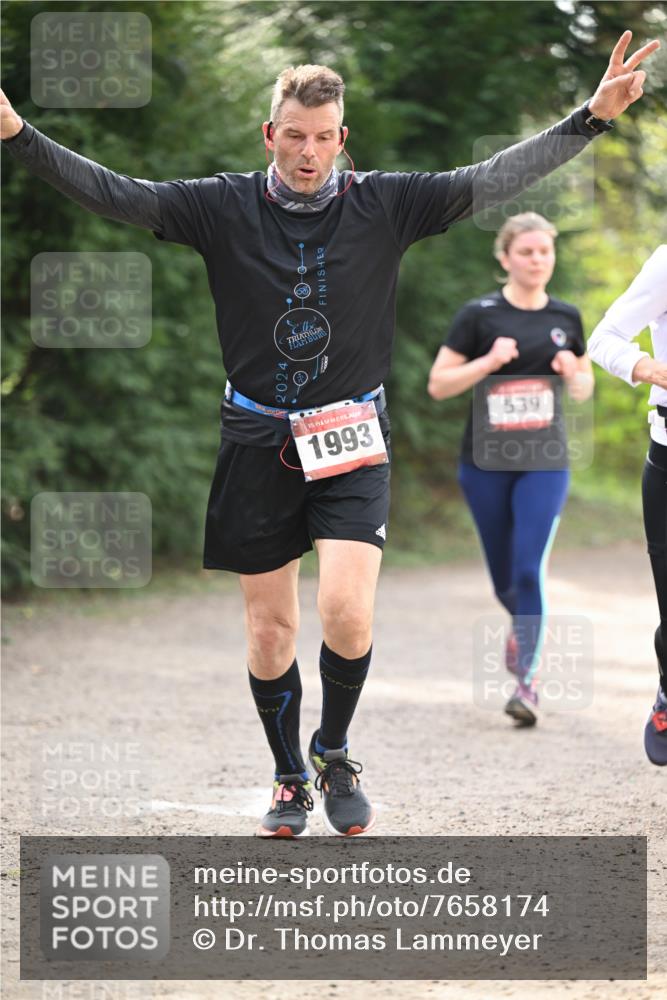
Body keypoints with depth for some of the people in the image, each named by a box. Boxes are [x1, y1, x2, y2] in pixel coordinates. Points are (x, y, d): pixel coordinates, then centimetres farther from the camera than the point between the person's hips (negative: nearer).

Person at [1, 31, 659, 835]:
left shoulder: (382, 205, -3)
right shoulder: (225, 208, -3)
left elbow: (496, 179, -5)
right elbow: (114, 194, -7)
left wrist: (593, 118, -14)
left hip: (352, 440, -1)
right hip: (258, 441, 1)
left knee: (347, 612, -17)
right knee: (269, 629, 7)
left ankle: (334, 754, 10)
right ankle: (289, 780, 26)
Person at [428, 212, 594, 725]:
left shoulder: (566, 318, 5)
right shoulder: (480, 315, -5)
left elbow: (584, 389, 15)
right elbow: (438, 384, -4)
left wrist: (573, 373, -7)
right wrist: (488, 362, -18)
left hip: (545, 462, 0)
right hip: (485, 464, 0)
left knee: (530, 568, -14)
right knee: (504, 578, 11)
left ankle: (528, 680, -11)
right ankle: (523, 626, 44)